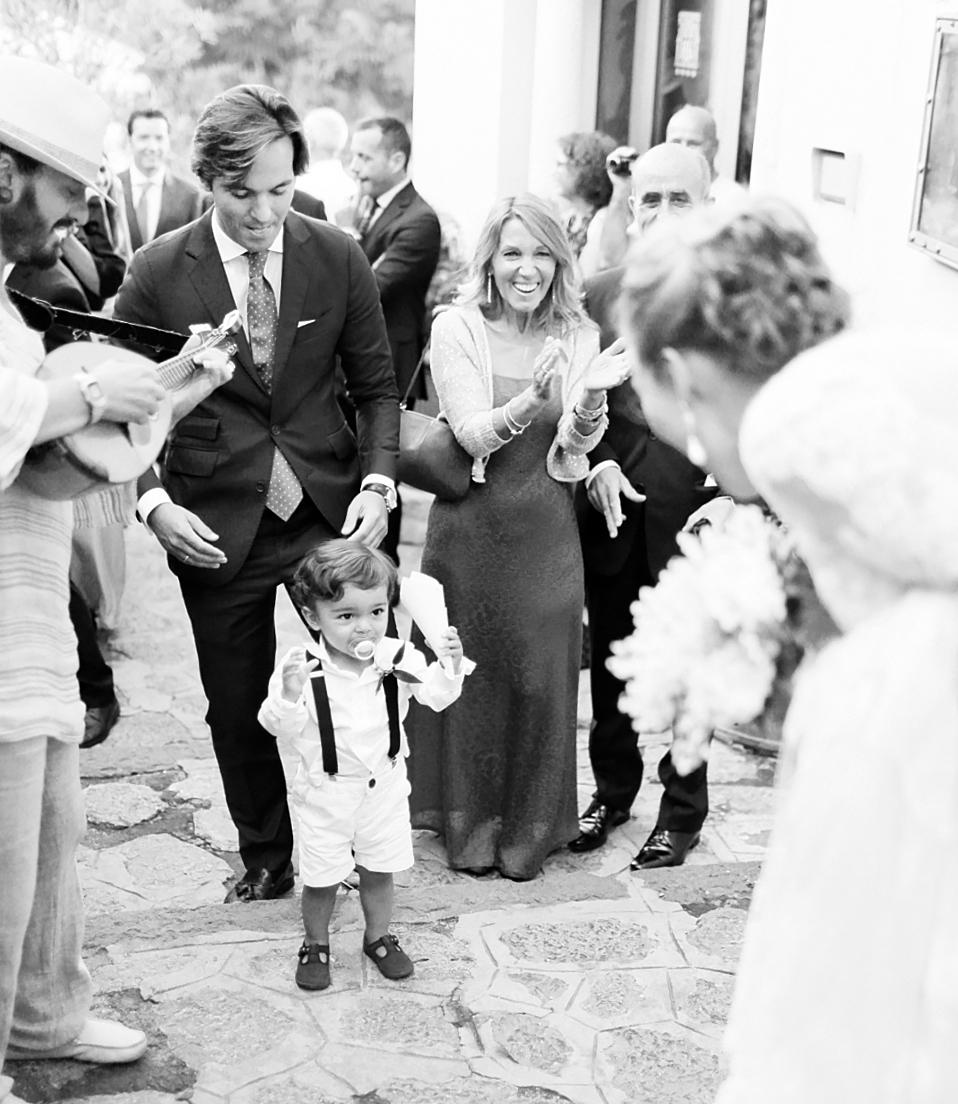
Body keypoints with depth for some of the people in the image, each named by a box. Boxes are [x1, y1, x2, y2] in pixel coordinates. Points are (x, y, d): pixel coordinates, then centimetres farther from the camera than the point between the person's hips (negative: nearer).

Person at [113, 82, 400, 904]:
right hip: (217, 527, 0)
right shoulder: (159, 273, -7)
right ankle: (266, 858, 33)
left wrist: (377, 480, -9)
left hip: (329, 513, 1)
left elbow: (376, 385, 5)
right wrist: (154, 500, -15)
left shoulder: (339, 258, -3)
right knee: (237, 707, 11)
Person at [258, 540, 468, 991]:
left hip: (384, 784, 3)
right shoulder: (300, 666, -22)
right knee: (321, 878, 11)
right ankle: (315, 945, 36)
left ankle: (378, 937, 42)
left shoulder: (397, 657, -13)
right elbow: (279, 726, -22)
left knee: (379, 870, 19)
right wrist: (289, 695, -42)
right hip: (325, 790, -2)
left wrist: (450, 666, -26)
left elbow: (437, 697, -7)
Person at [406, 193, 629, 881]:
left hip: (546, 533, 2)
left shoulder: (578, 336, 2)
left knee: (541, 675, 7)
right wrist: (529, 402, -34)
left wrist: (590, 402, -25)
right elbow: (473, 434, -15)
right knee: (469, 671, 9)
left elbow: (574, 450, -4)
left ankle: (530, 827, 26)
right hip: (470, 525, -1)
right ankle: (468, 824, 26)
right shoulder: (456, 329, -6)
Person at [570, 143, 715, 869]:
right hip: (612, 514, 3)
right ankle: (612, 791, 37)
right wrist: (596, 462, -7)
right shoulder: (598, 295, 3)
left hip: (693, 521, -3)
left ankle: (682, 813, 30)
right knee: (610, 665, 16)